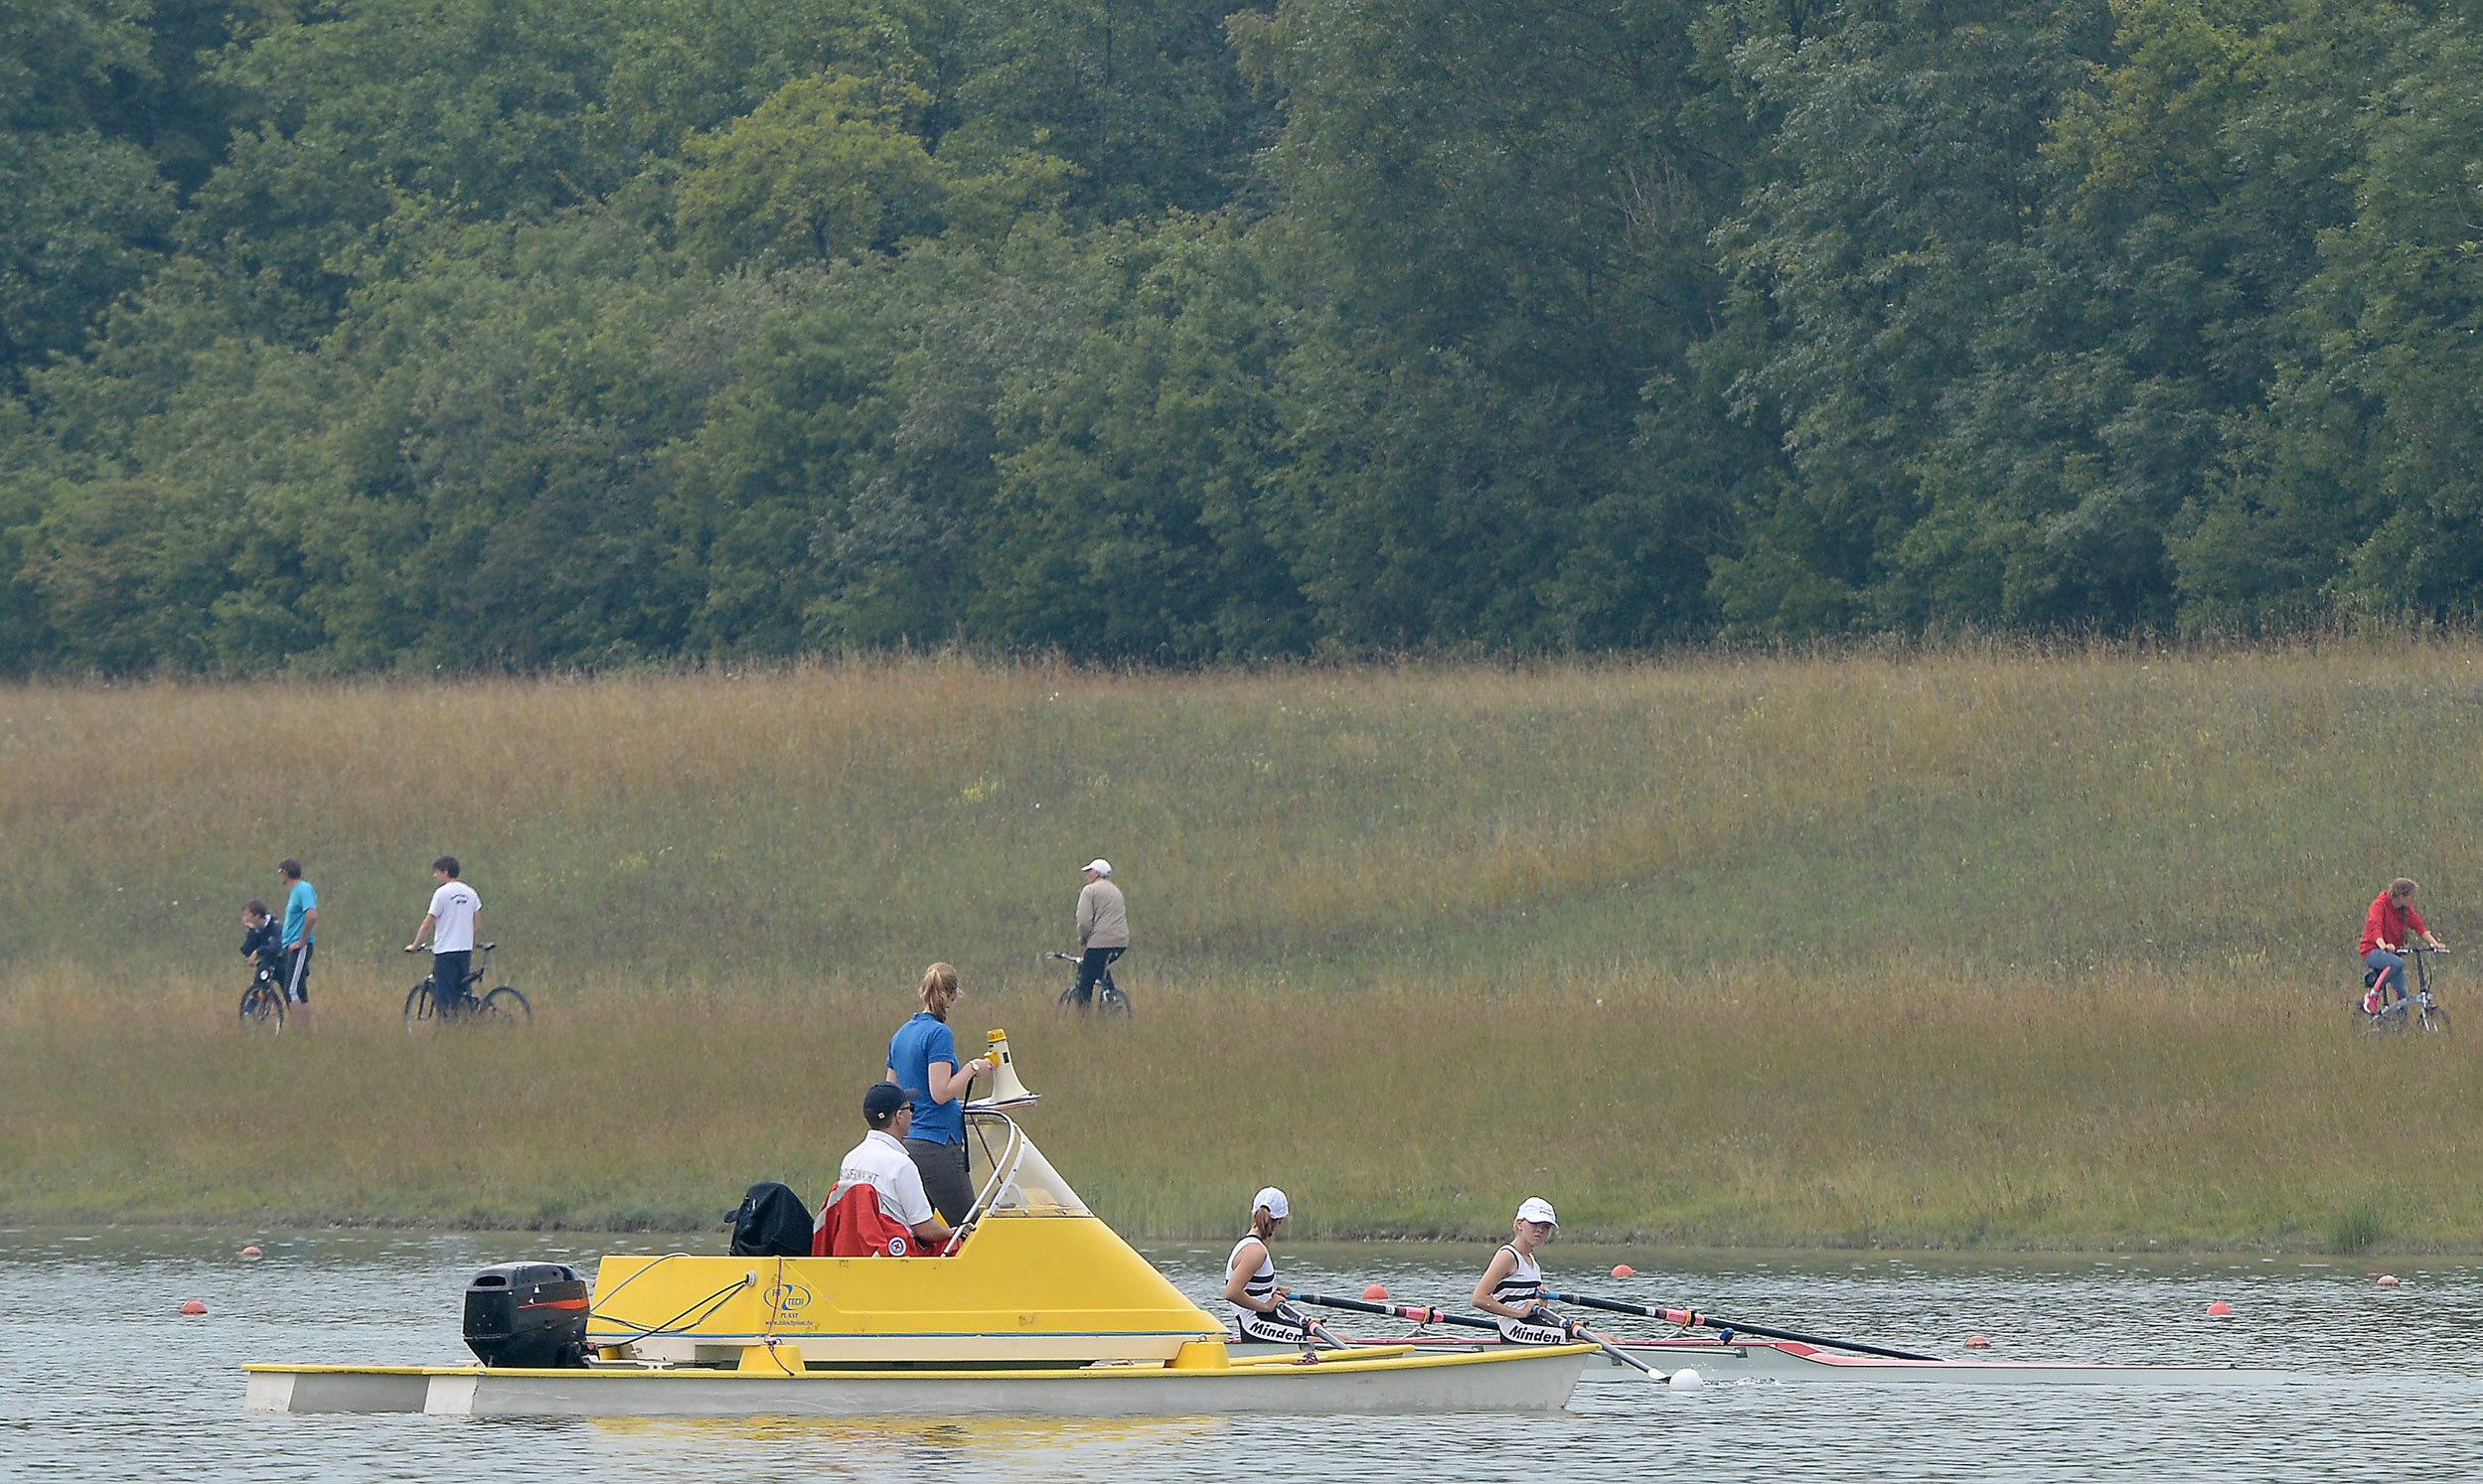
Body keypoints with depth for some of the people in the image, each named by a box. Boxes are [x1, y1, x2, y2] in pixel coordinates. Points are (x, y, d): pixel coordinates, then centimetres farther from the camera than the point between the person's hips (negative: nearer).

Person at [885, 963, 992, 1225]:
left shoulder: (901, 1035, 14)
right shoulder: (939, 1034, -11)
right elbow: (940, 1092, -18)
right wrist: (972, 1068, -5)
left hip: (907, 1142, 8)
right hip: (937, 1145, -8)